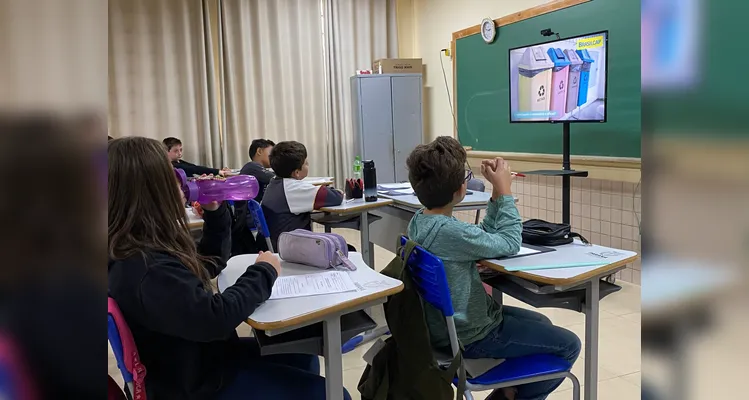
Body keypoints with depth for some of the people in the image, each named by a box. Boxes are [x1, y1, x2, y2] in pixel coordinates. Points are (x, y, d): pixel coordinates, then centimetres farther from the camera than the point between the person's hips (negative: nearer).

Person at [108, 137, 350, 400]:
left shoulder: (148, 247, 0)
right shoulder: (148, 269, -33)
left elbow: (210, 265, 14)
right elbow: (217, 317, -35)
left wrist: (215, 212, 0)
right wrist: (264, 272, -19)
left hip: (201, 357, 10)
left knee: (304, 360, 20)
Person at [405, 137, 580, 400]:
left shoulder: (419, 221, -2)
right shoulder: (450, 232, -32)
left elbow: (485, 236, 7)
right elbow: (510, 243, -17)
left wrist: (496, 191, -2)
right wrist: (505, 191, -10)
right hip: (468, 336, -9)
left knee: (542, 323, 26)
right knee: (568, 345, 2)